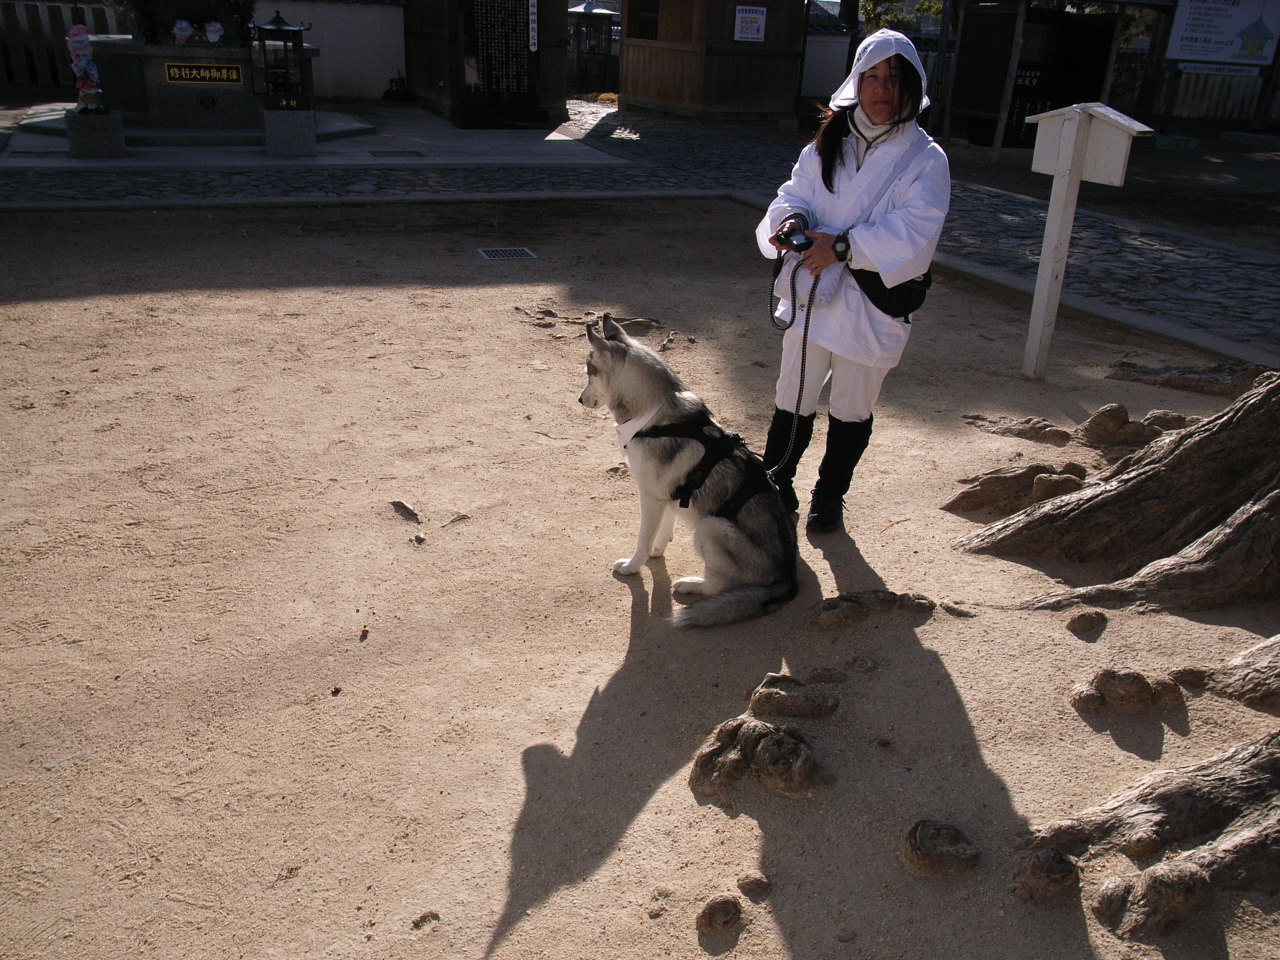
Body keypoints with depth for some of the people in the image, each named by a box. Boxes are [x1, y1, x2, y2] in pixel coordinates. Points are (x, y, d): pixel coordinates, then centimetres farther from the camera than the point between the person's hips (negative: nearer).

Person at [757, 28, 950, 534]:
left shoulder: (924, 159, -9)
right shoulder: (827, 144, 5)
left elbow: (913, 234, -19)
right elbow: (795, 193, 6)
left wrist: (843, 246, -25)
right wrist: (794, 219, -18)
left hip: (870, 307, -3)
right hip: (810, 295, 3)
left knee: (851, 411, 13)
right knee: (791, 400, 12)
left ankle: (829, 495, 32)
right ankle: (776, 487, 30)